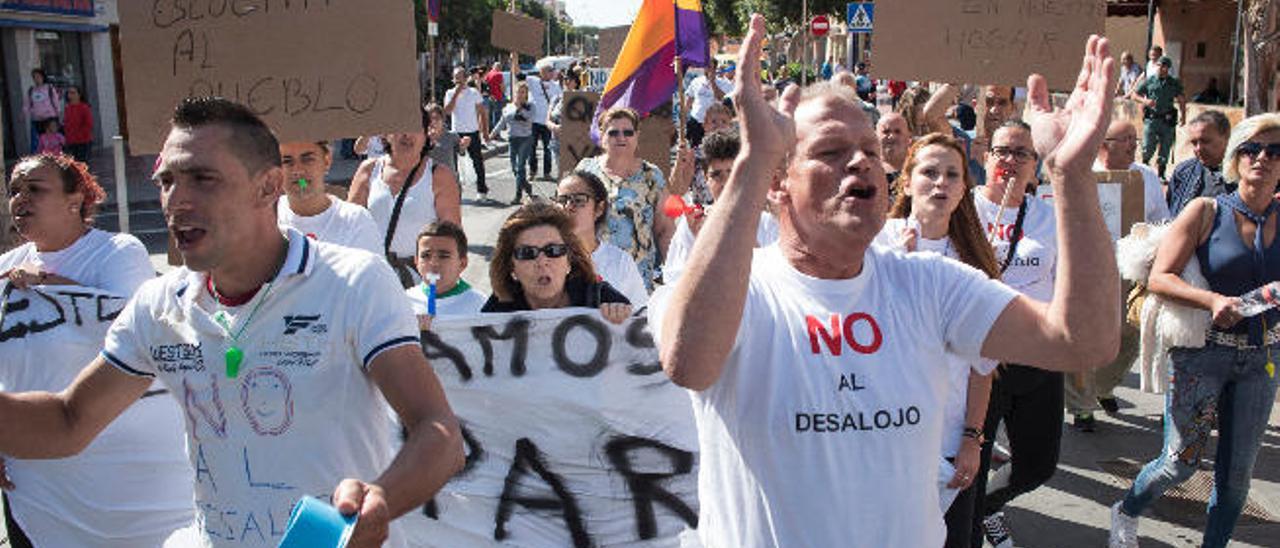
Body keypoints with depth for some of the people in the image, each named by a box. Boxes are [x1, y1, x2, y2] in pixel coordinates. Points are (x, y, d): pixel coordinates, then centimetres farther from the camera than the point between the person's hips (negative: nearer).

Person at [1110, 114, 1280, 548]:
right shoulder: (1206, 212, -7)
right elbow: (1159, 277, -12)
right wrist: (1213, 300, -25)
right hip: (1202, 353, -3)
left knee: (1238, 471, 10)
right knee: (1181, 464, 1)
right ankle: (1126, 513, 30)